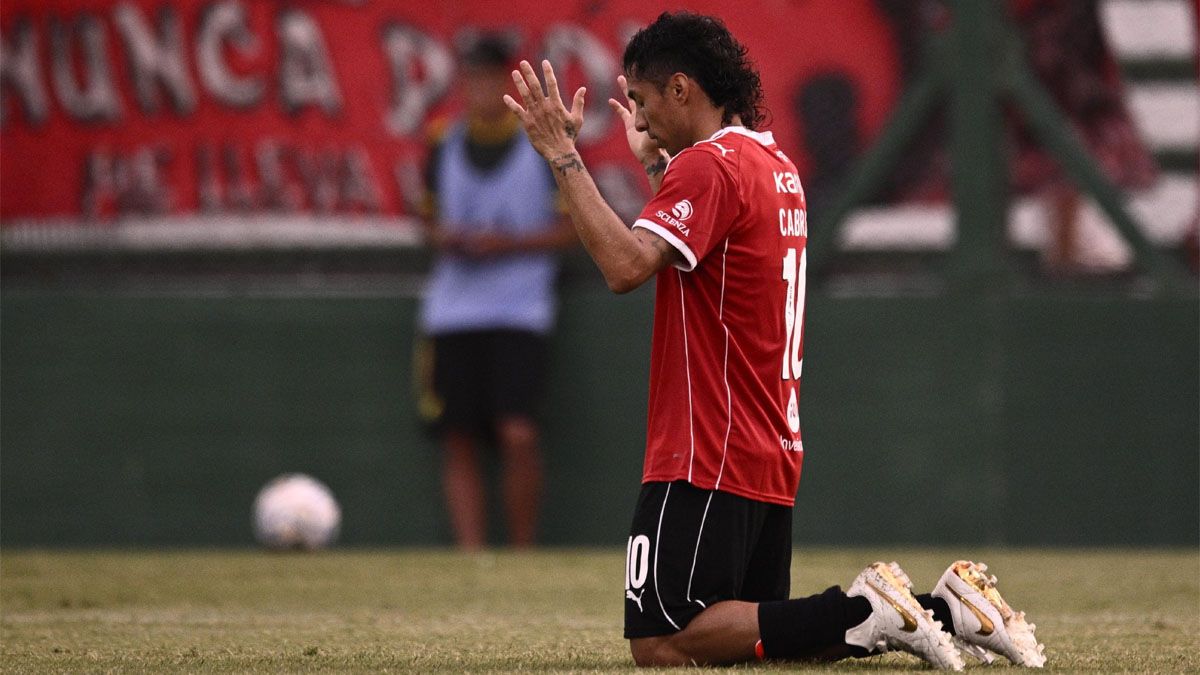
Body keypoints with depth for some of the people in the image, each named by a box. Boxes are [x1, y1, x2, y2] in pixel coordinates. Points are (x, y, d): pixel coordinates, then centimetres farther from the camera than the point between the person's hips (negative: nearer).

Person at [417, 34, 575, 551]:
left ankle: (523, 553, -2)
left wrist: (509, 242, -13)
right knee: (460, 443, 1)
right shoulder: (446, 149, 10)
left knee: (518, 435, -17)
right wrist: (442, 236, -1)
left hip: (519, 309, -4)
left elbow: (572, 228, -1)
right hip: (452, 309, 4)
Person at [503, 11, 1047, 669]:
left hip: (708, 458, -10)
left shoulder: (707, 165, -13)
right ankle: (942, 608, 5)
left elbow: (626, 265, -26)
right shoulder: (776, 166, 18)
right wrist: (655, 162, 35)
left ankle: (861, 613, -17)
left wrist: (563, 156, -23)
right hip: (771, 455, 10)